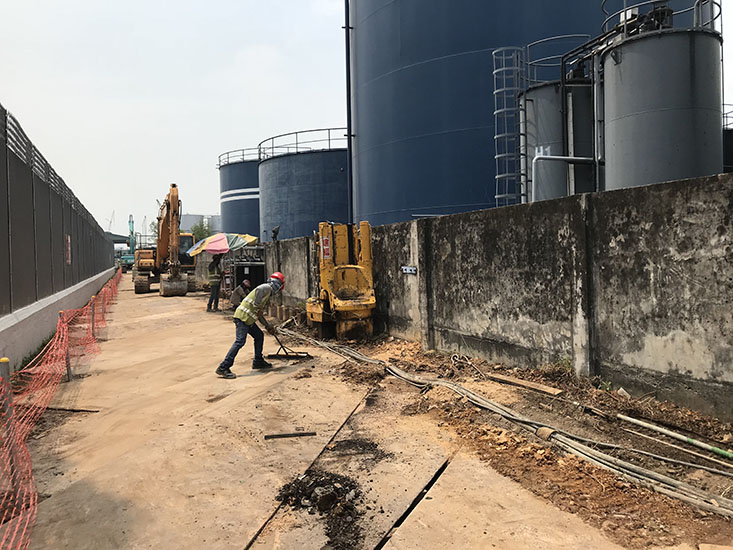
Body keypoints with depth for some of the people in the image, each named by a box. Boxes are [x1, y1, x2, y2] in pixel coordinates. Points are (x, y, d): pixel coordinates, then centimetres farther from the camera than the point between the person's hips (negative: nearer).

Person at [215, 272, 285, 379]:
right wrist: (258, 307, -21)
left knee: (259, 336, 19)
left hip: (248, 319, 10)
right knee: (240, 341, -16)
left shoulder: (268, 294, 26)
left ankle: (258, 362, 30)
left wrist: (268, 326, 31)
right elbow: (258, 290, -27)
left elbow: (259, 314, 30)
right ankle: (223, 368, -18)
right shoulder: (267, 288, -4)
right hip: (243, 316, -10)